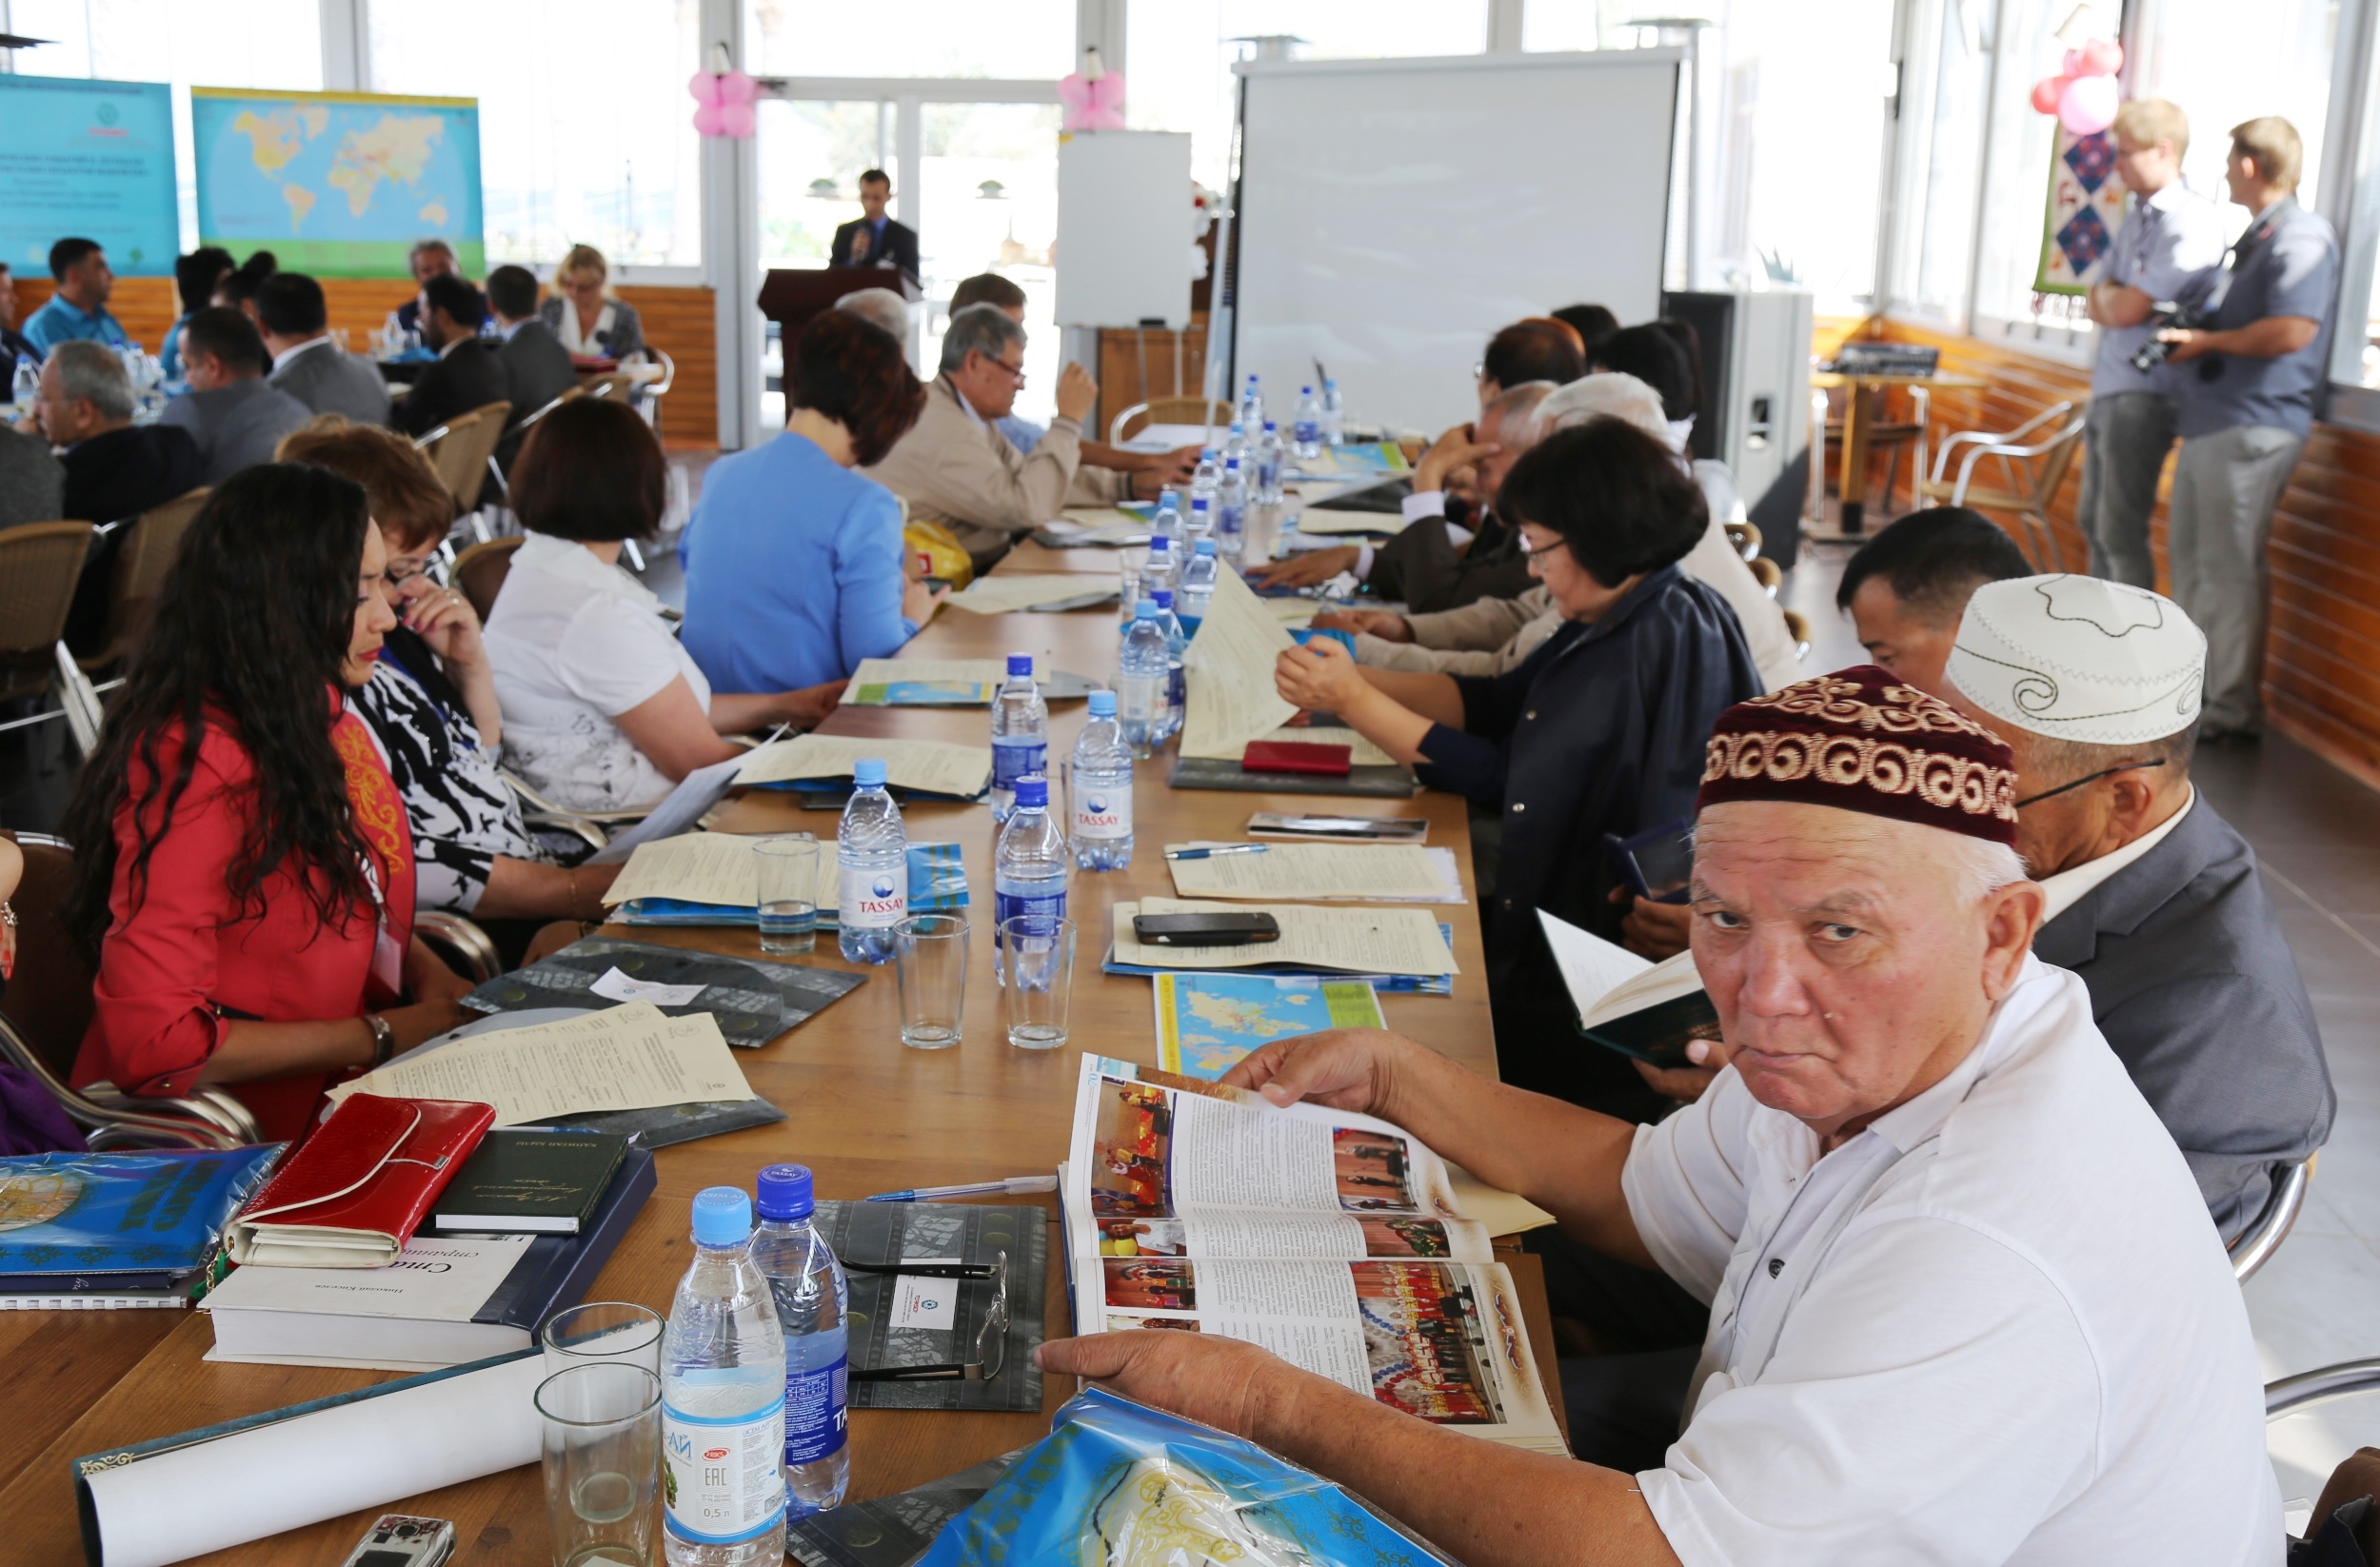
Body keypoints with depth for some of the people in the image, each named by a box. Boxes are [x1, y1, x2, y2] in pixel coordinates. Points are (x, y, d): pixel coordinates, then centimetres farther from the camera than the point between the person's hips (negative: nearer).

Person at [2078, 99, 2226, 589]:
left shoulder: (2191, 222, -14)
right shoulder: (2138, 218, 15)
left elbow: (2126, 309, -18)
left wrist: (2107, 294, 2)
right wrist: (2115, 299, -8)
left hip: (2145, 394, -9)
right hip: (2107, 387, 9)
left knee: (2120, 531, -8)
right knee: (2093, 520, 15)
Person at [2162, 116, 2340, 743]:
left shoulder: (2302, 237, -12)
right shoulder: (2255, 239, 20)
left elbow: (2291, 332, -24)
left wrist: (2207, 340, -13)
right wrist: (2187, 335, 11)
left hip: (2253, 426, -10)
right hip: (2210, 424, 10)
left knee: (2230, 565, -8)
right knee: (2188, 556, 15)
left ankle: (2235, 709, -2)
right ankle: (2195, 684, 26)